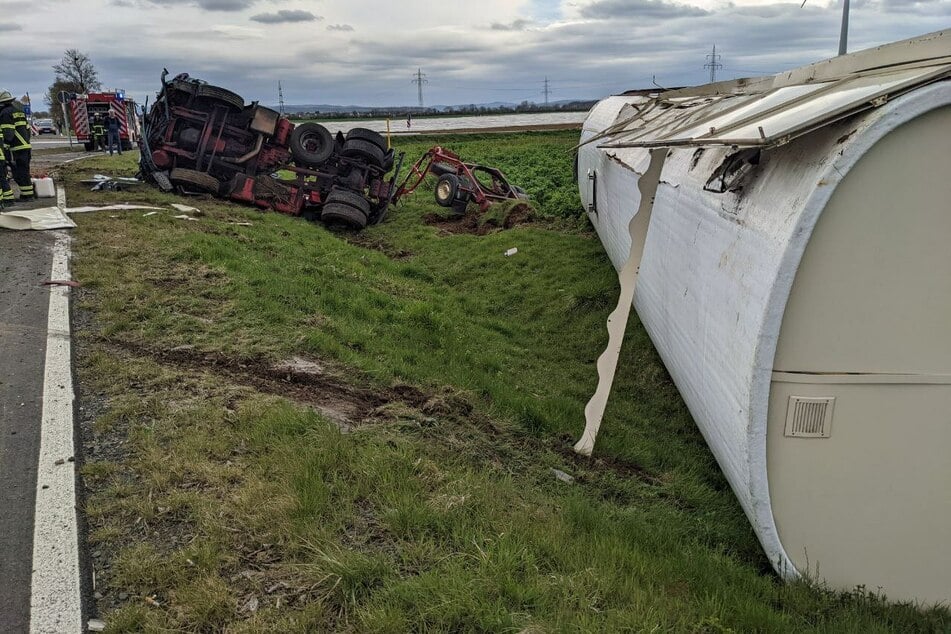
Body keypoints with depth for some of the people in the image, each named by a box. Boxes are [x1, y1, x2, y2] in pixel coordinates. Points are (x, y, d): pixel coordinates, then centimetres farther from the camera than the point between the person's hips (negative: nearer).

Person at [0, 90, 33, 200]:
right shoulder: (19, 111, 19)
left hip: (16, 148, -9)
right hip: (26, 146, 9)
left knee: (19, 172, -5)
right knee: (24, 171, 15)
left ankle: (27, 194, -4)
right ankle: (29, 194, 18)